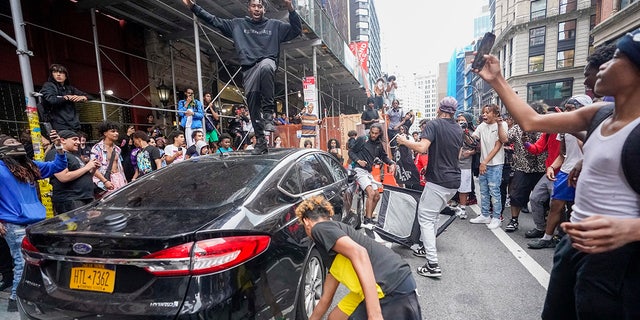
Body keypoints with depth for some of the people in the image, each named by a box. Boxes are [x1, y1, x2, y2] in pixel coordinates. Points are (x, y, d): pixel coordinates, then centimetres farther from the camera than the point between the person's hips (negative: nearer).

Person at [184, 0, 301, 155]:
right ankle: (261, 141, 3)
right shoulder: (238, 24, 20)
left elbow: (296, 30, 9)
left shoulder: (274, 25, 17)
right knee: (253, 105, -6)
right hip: (249, 69, 3)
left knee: (265, 66, -40)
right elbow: (214, 20, 21)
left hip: (267, 63, -2)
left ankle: (268, 113, -33)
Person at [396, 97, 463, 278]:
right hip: (454, 181, 8)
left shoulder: (434, 125, -10)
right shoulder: (458, 129, 13)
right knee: (433, 215, 22)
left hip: (438, 181, -8)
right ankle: (427, 248, 34)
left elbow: (422, 148, -24)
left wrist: (404, 141, -8)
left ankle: (433, 265, -5)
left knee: (425, 218, -3)